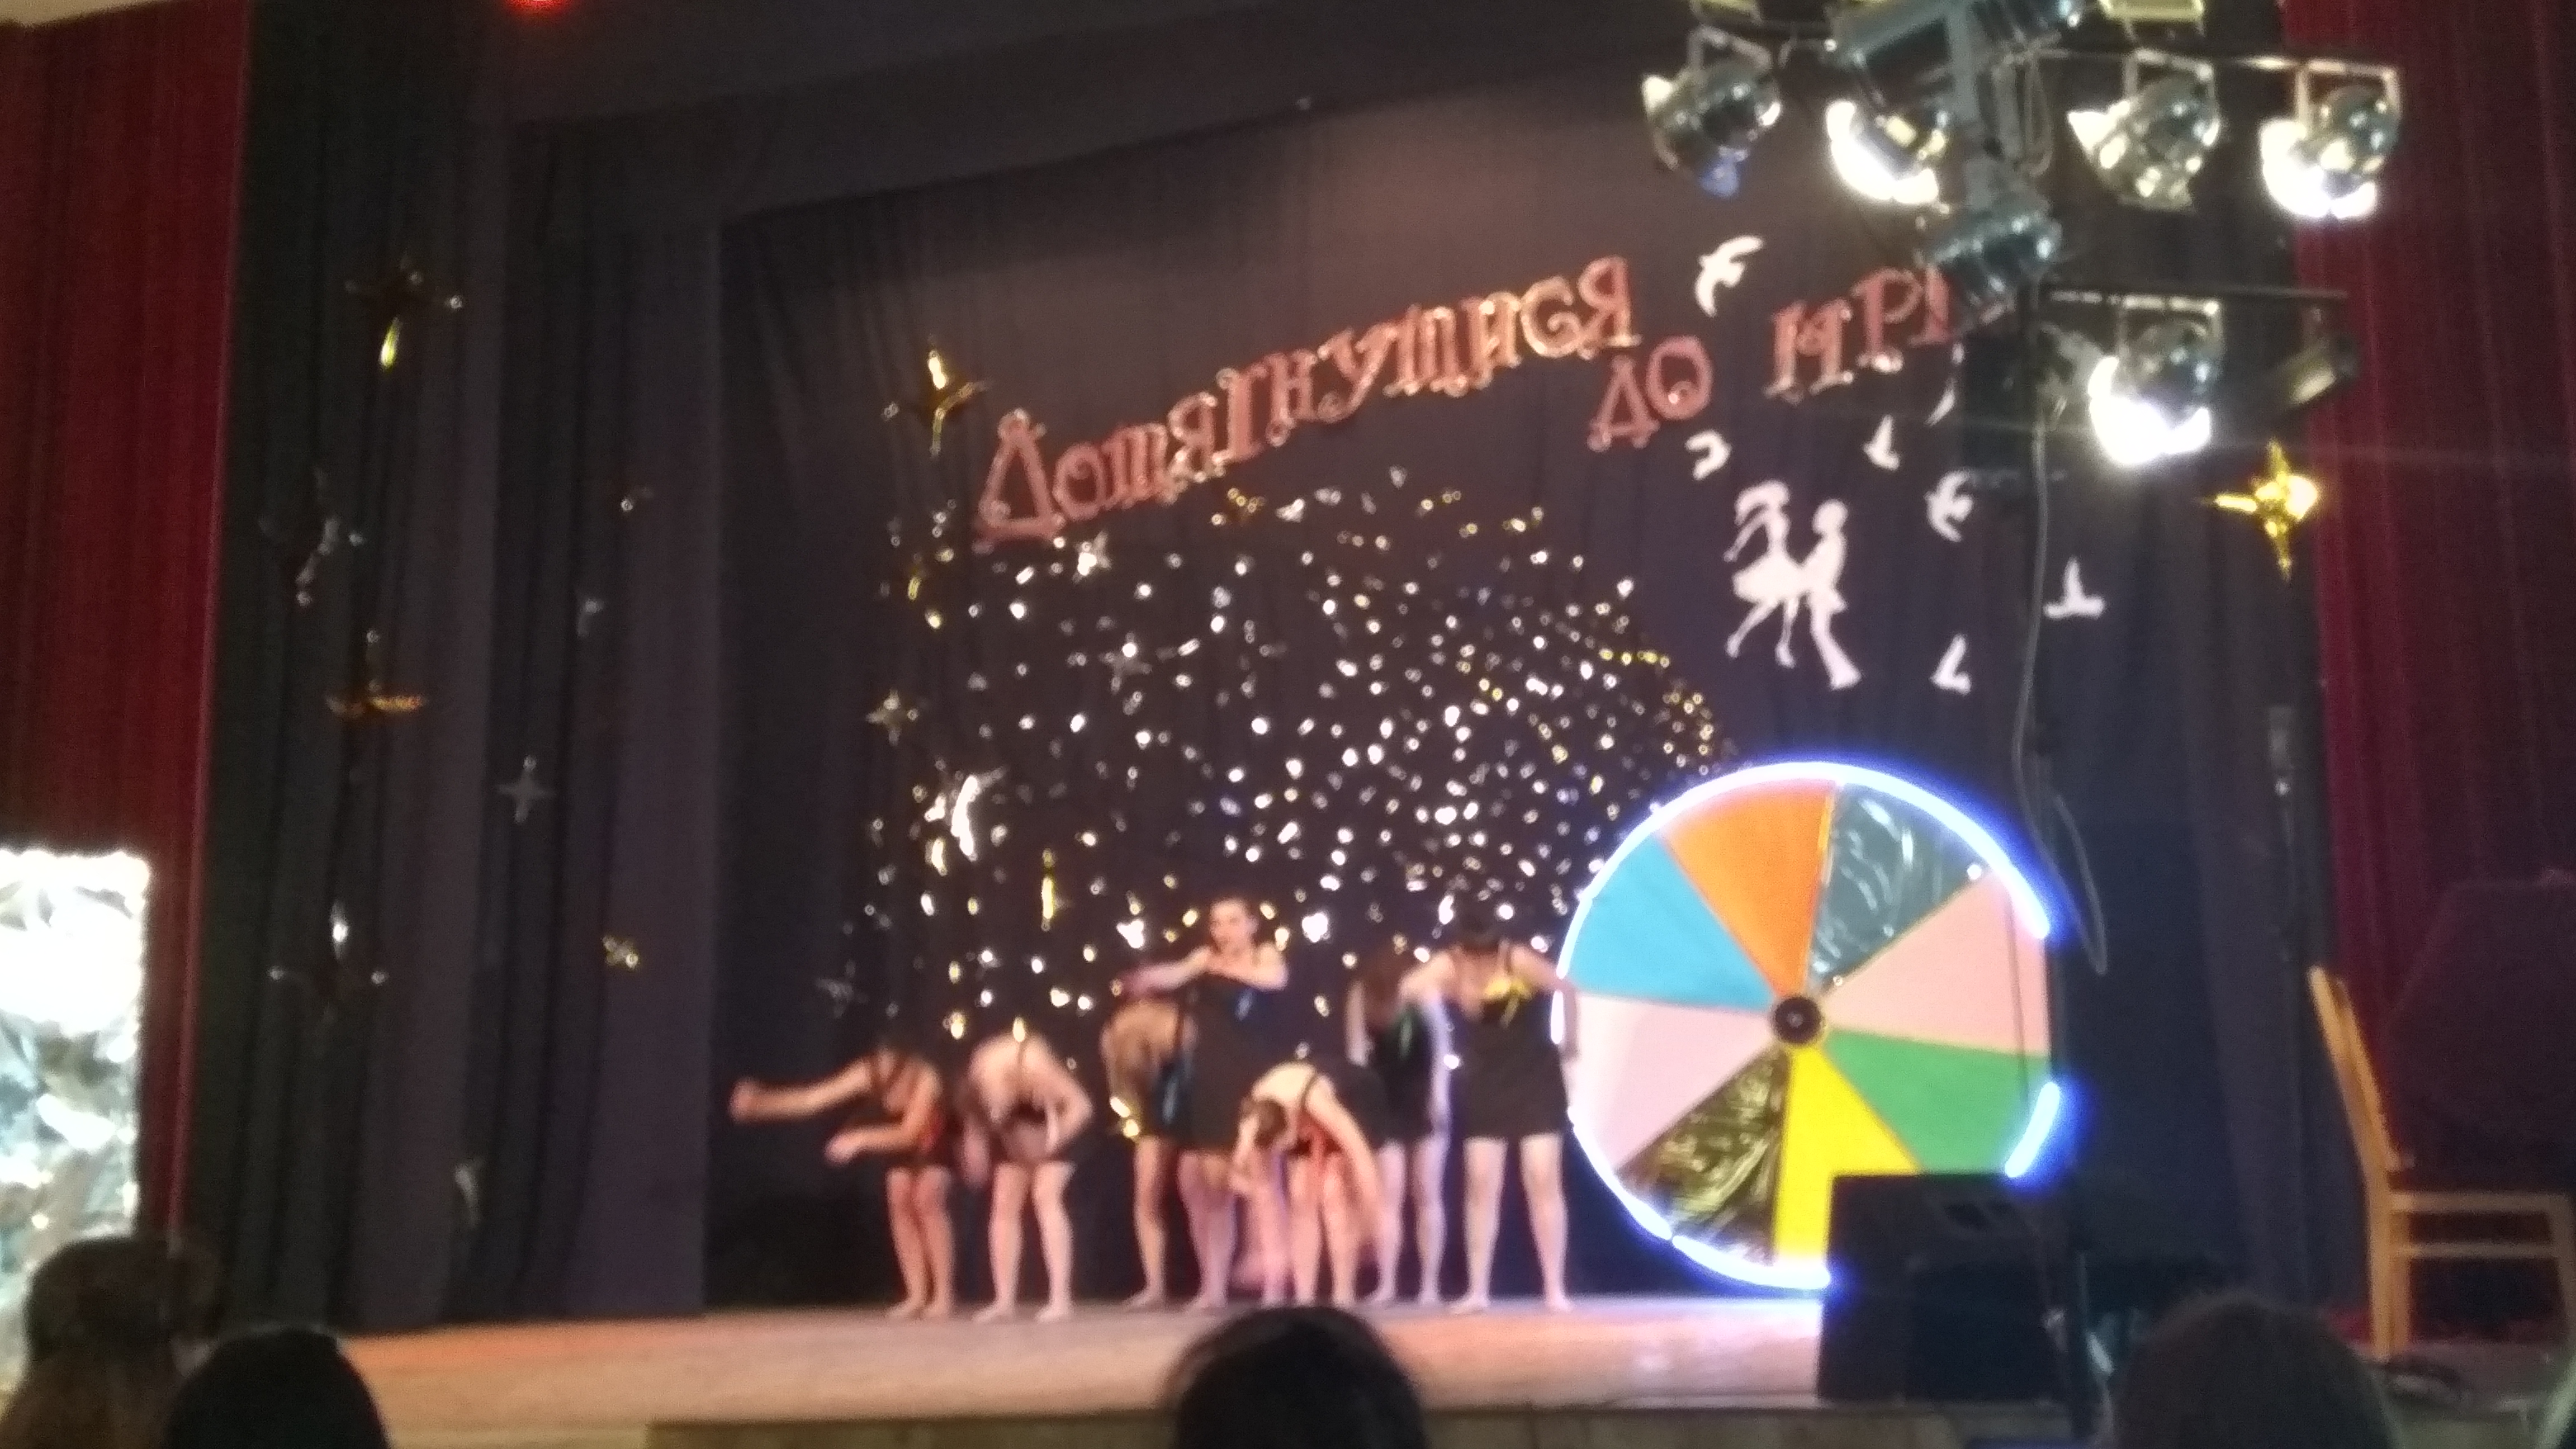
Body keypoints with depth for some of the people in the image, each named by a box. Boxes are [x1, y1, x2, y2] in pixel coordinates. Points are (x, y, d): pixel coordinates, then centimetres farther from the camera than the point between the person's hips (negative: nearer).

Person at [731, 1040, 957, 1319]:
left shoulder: (926, 1080, -40)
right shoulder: (867, 1074, -28)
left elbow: (909, 1135, -42)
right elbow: (813, 1099, -29)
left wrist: (859, 1139, -48)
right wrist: (761, 1104, -38)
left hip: (935, 1136, -5)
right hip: (902, 1139, 5)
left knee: (928, 1204, -17)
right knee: (900, 1206, -4)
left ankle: (944, 1296, -14)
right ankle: (917, 1296, 1)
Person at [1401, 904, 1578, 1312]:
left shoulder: (1519, 960, -24)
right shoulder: (1445, 967, -15)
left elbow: (1565, 988, -24)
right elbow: (1407, 990, -24)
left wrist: (1569, 1041, -15)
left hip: (1536, 1080, -2)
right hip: (1483, 1086, 2)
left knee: (1543, 1182, -5)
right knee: (1482, 1186, 1)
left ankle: (1555, 1289, 1)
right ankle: (1478, 1291, 6)